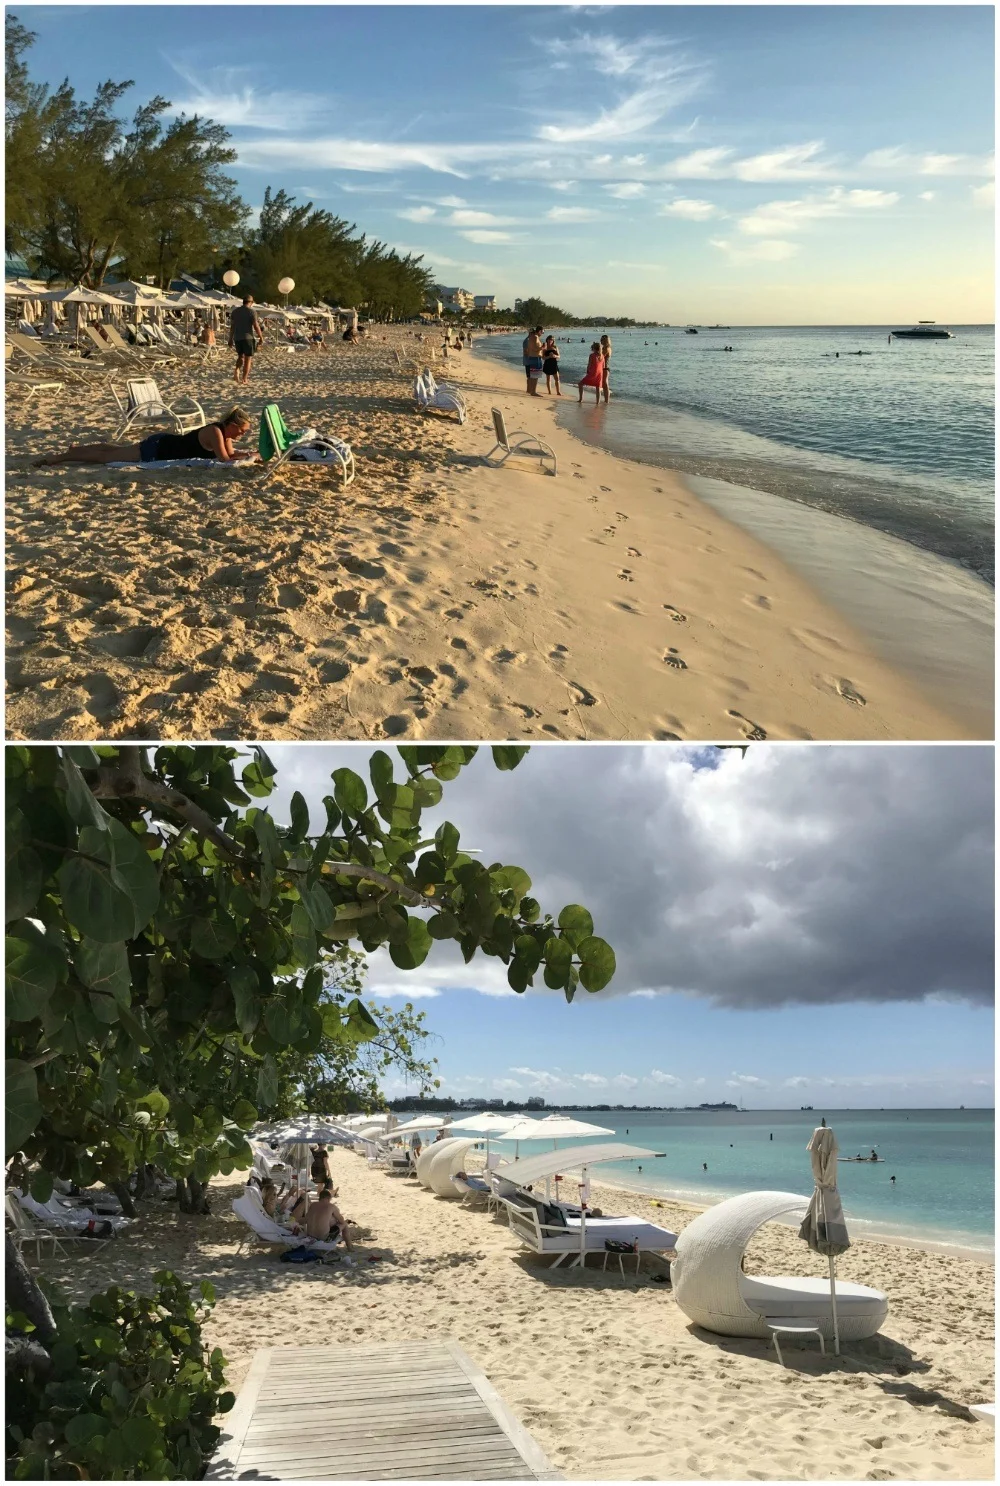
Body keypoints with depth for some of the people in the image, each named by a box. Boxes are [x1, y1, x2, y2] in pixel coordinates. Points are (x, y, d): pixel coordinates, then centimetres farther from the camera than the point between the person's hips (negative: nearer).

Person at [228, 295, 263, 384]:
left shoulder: (235, 311, 8)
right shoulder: (252, 311, -6)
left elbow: (232, 326, 9)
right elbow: (256, 326, -11)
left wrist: (230, 339, 14)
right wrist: (261, 338, -5)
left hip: (237, 337, 4)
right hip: (248, 337, -4)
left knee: (240, 356, 20)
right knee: (247, 358, 4)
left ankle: (237, 370, -7)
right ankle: (244, 379, 1)